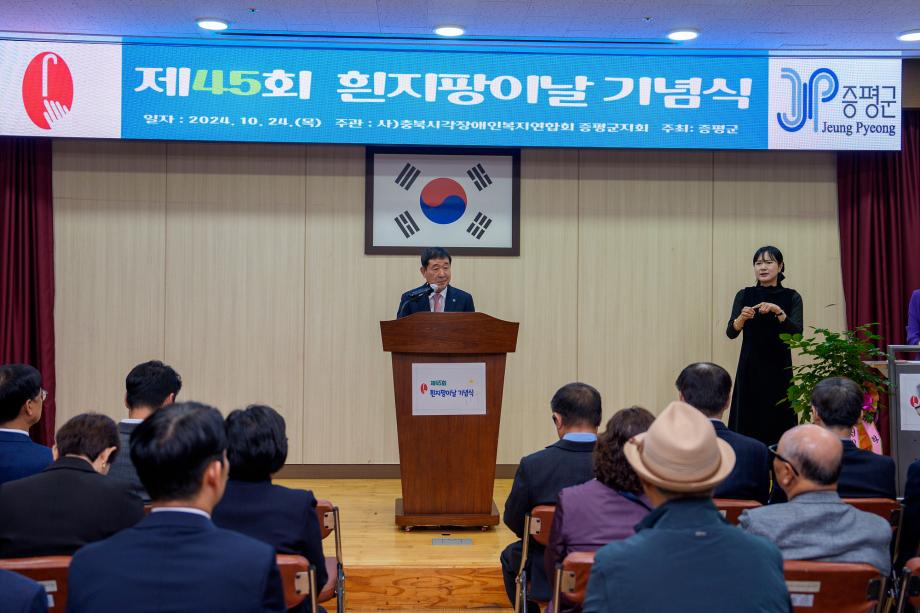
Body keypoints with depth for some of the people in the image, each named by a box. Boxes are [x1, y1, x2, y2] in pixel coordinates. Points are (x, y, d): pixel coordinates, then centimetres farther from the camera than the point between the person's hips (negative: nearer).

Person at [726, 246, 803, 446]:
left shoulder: (791, 297, 2)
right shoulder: (744, 295, 5)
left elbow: (797, 332, -12)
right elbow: (731, 333, -6)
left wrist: (778, 311, -25)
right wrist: (742, 318, -25)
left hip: (778, 370, -1)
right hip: (750, 369, 1)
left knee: (778, 425, 0)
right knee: (747, 424, 0)